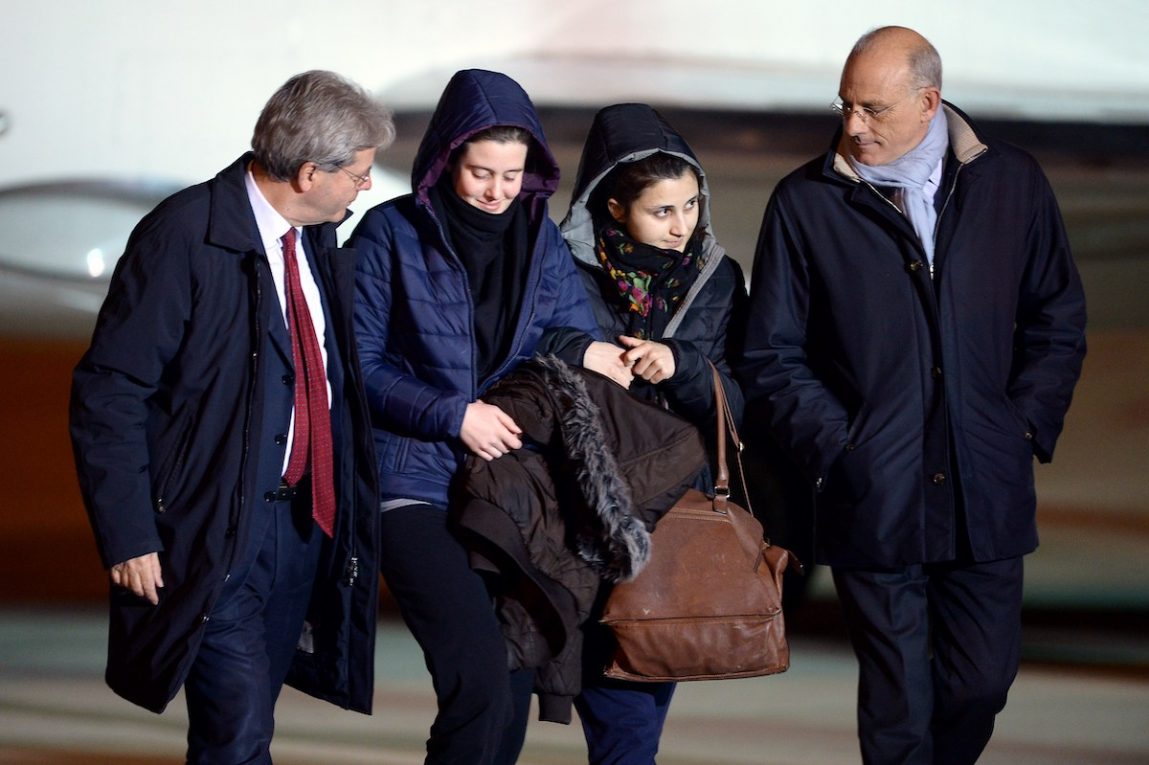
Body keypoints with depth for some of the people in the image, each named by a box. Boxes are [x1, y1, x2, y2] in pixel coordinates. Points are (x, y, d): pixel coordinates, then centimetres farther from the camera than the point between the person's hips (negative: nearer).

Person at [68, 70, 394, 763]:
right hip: (218, 530, -7)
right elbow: (107, 394, -15)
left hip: (306, 519, 7)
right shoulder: (184, 238, -16)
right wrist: (130, 538, -17)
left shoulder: (319, 240, 7)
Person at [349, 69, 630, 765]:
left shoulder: (540, 238, 9)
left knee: (514, 686, 4)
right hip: (419, 489, -5)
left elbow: (584, 342, 9)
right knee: (480, 676, -21)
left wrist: (576, 351, -14)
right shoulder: (392, 232, -2)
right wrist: (453, 415, -12)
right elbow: (360, 364, -3)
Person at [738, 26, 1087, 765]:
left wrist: (1028, 427, -1)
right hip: (874, 503, -2)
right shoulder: (806, 203, -4)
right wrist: (838, 447, -8)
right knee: (898, 704, 3)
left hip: (987, 500, 2)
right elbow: (773, 356, 0)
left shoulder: (1013, 184, 1)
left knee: (984, 682, 9)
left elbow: (1057, 322, 10)